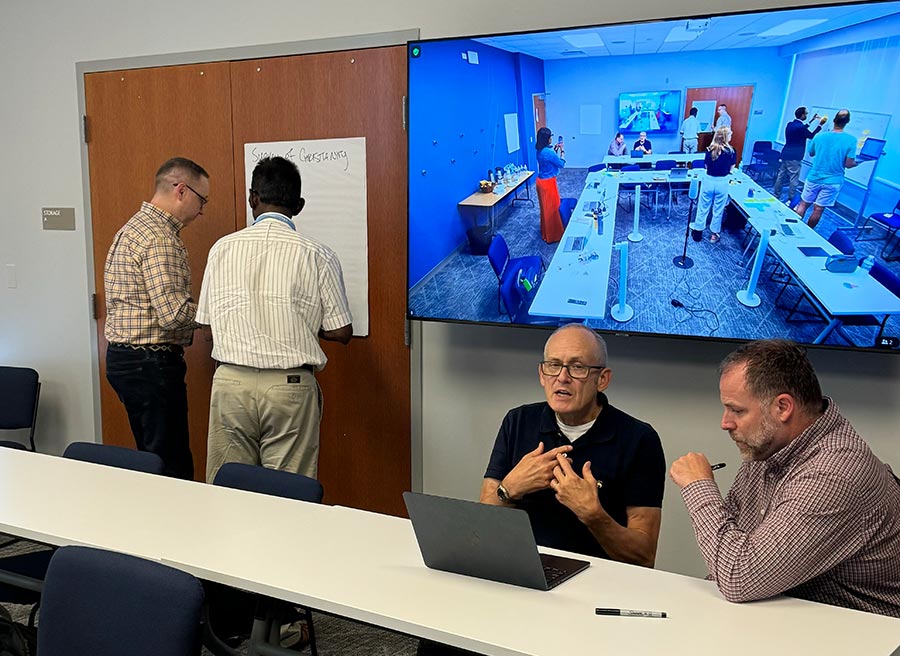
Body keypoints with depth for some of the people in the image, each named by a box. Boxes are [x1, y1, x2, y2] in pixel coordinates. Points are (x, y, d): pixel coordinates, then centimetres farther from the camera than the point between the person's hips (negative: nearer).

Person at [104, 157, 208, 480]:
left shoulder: (136, 226, 15)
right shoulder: (160, 238, -17)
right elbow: (173, 315, -24)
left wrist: (200, 306, 13)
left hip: (124, 356, 11)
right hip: (151, 364, -11)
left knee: (152, 457, 18)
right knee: (172, 470, -4)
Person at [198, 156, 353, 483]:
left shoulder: (222, 248, 2)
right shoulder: (317, 255, -5)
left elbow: (207, 319, 8)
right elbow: (341, 332, -3)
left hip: (231, 382, 2)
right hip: (290, 386, -2)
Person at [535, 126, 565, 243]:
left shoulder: (540, 151, 3)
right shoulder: (549, 152, -24)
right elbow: (561, 164, -12)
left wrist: (555, 150, 15)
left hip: (540, 181, 9)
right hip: (548, 182, -9)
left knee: (545, 207, 21)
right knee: (552, 208, 2)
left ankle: (545, 232, 33)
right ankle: (553, 235, 11)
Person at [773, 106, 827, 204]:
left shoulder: (790, 124, 7)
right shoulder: (800, 127, -19)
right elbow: (812, 136, -4)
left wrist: (812, 121, 30)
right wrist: (820, 124, 3)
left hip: (785, 155, 9)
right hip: (794, 157, -9)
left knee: (781, 176, 12)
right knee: (793, 180, -2)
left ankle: (775, 196, 18)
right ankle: (790, 200, 1)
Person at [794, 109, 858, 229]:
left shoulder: (819, 136, -5)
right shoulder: (851, 140, -13)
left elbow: (811, 154, 12)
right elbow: (849, 164, -12)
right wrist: (858, 162, 9)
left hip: (814, 178, 1)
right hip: (833, 181, -1)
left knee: (803, 204, 13)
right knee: (818, 209, 5)